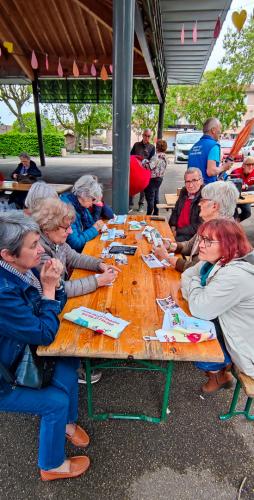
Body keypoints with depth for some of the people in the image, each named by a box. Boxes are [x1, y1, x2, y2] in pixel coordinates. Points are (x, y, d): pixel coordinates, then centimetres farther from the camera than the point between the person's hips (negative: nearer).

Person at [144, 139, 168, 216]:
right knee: (156, 197, 17)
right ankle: (156, 214, 24)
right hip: (160, 178, 9)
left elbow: (150, 166, -30)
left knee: (150, 198, -1)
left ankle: (149, 214, 5)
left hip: (153, 178, -9)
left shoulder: (156, 156, -20)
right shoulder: (164, 157, 7)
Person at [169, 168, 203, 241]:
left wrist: (177, 232, -15)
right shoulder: (184, 192, 5)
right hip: (176, 230, 7)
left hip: (192, 236, -7)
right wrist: (173, 227, 1)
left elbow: (199, 226, -19)